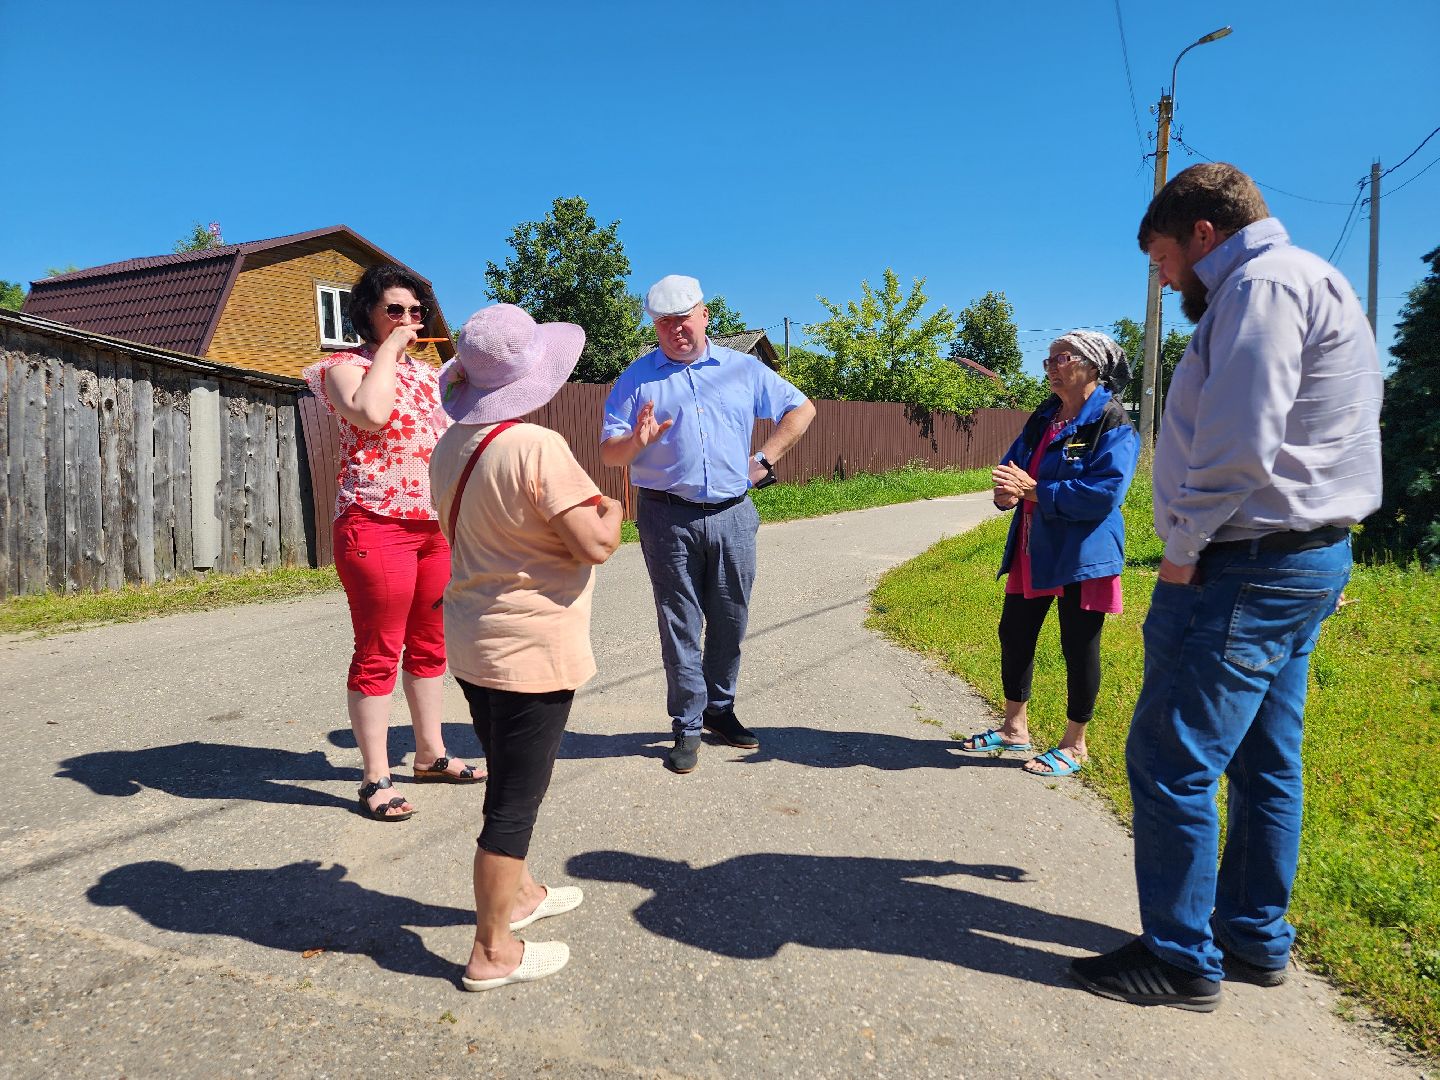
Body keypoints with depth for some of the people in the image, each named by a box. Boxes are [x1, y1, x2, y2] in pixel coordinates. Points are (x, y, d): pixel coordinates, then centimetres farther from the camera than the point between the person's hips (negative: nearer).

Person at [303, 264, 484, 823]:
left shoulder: (427, 372, 18)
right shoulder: (344, 366, -2)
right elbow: (370, 413, -25)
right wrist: (390, 347, -12)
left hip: (439, 523, 7)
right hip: (376, 523, -7)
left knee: (429, 646, 14)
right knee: (378, 653, -2)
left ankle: (431, 754, 27)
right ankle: (375, 779, 8)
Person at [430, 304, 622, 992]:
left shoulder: (451, 446, 6)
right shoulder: (536, 448, -21)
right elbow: (595, 545, -22)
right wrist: (611, 510, -2)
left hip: (472, 639, 9)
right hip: (530, 646, -9)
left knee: (509, 780, 24)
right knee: (515, 799, 3)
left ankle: (516, 893, 43)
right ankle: (492, 951, 15)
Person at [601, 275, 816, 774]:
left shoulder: (743, 369, 10)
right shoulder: (637, 378, 5)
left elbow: (801, 408, 18)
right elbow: (608, 452, 1)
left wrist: (765, 458, 8)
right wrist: (636, 441, -22)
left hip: (732, 514, 2)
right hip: (667, 519, -2)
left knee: (730, 622, 9)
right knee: (679, 625, 2)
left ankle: (720, 709, 27)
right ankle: (687, 727, 12)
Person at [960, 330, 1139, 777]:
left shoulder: (1112, 424, -13)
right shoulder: (1043, 418, 11)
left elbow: (1106, 492, -23)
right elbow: (1013, 465, 13)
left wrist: (1034, 491, -23)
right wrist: (1006, 490, -12)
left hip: (1082, 554, -8)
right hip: (1033, 551, 8)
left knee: (1078, 648, 5)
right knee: (1014, 634, 13)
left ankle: (1074, 745, 21)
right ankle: (1015, 727, 31)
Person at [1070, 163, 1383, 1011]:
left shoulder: (1265, 283, -13)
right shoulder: (1305, 283, 20)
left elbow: (1238, 440, -24)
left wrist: (1183, 550, -13)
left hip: (1248, 567, -11)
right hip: (1307, 558, 11)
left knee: (1171, 761, -4)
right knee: (1265, 763, 15)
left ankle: (1183, 961, 8)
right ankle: (1256, 941, 27)